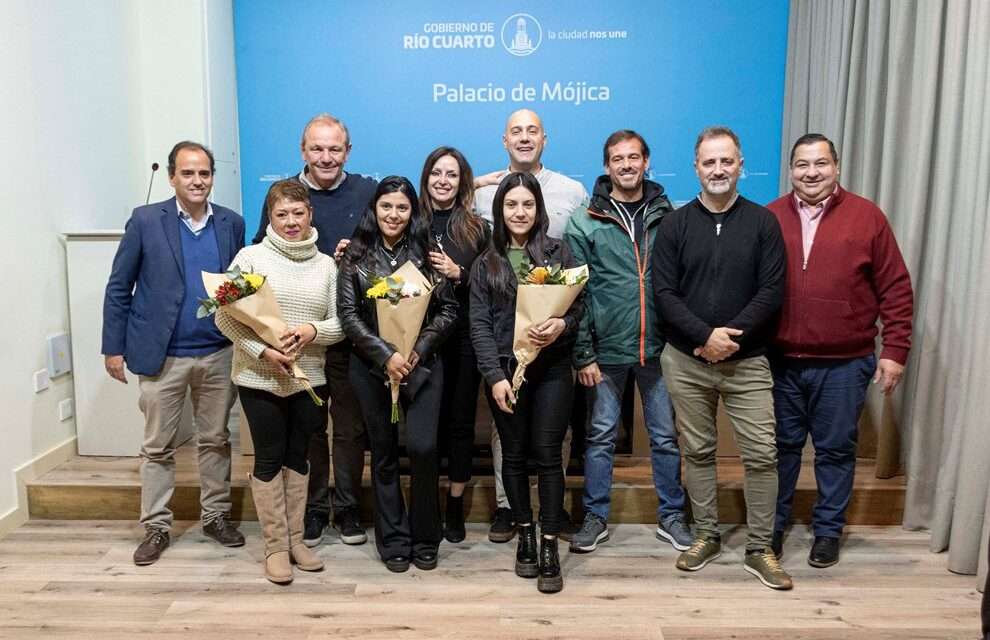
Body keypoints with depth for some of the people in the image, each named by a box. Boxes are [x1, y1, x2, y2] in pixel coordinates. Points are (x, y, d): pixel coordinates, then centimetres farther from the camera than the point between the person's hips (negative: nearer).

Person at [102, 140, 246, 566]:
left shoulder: (232, 224, 3)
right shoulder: (145, 220, -4)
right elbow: (119, 288, -1)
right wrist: (114, 347, -4)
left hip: (218, 354, 2)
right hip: (161, 355, -2)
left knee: (216, 440, 13)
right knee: (157, 446, 8)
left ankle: (216, 515, 27)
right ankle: (155, 527, 21)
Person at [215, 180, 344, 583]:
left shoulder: (326, 264, 5)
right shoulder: (251, 256, -5)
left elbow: (340, 323, 3)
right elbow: (225, 317, -7)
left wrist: (312, 330, -17)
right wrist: (262, 351, -19)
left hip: (309, 379, 3)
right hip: (260, 379, -3)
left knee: (297, 457, 13)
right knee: (269, 459, 5)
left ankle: (295, 540, 25)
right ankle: (275, 547, 17)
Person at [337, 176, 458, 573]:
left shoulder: (426, 253, 3)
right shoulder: (356, 256, 2)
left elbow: (448, 310, 1)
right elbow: (348, 314, -4)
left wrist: (418, 350, -11)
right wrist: (385, 354, -14)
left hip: (422, 364, 0)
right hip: (372, 367, 1)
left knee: (422, 447, -11)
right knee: (384, 453, 8)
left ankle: (425, 538, 10)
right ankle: (393, 541, 22)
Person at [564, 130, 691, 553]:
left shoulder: (668, 218, 4)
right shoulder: (585, 224, -2)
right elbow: (576, 293, -4)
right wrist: (583, 353, -7)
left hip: (659, 347, 2)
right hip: (606, 350, -1)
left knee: (666, 435, 11)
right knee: (601, 436, 9)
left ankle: (671, 516, 27)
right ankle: (596, 517, 24)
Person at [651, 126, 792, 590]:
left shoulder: (763, 222, 2)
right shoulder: (675, 225, 2)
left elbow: (772, 291, -5)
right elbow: (663, 293, -4)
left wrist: (732, 336, -16)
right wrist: (705, 336, -16)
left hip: (746, 361, 0)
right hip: (685, 360, 1)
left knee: (761, 454, -1)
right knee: (697, 451, 10)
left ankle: (760, 549, 14)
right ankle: (706, 537, 25)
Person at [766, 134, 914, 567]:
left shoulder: (867, 216, -1)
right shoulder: (769, 218, 3)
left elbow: (896, 288, -1)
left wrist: (895, 350, -5)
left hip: (844, 364, -1)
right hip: (780, 361, 1)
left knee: (836, 449, 10)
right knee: (781, 446, 13)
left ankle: (828, 530, 27)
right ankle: (772, 524, 29)